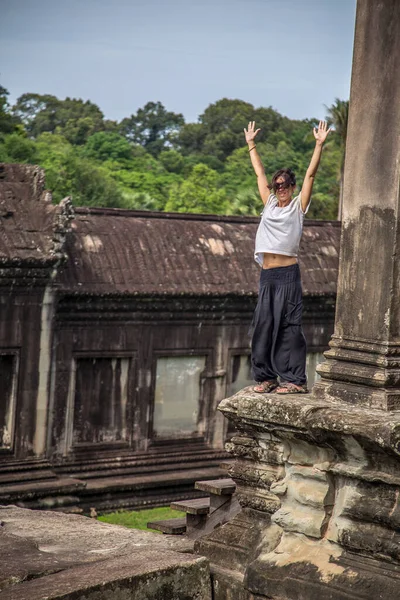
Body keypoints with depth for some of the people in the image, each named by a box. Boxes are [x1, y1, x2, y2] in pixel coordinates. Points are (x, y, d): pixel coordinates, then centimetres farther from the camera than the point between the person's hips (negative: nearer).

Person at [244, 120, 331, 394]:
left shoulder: (298, 206, 4)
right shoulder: (270, 203, 16)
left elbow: (311, 174, -3)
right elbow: (259, 172, 23)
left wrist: (319, 144, -8)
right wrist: (251, 144, 28)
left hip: (287, 273, -6)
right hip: (267, 274, 6)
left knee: (289, 326, -8)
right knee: (264, 325, 4)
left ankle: (296, 380, -7)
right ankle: (266, 376, 10)